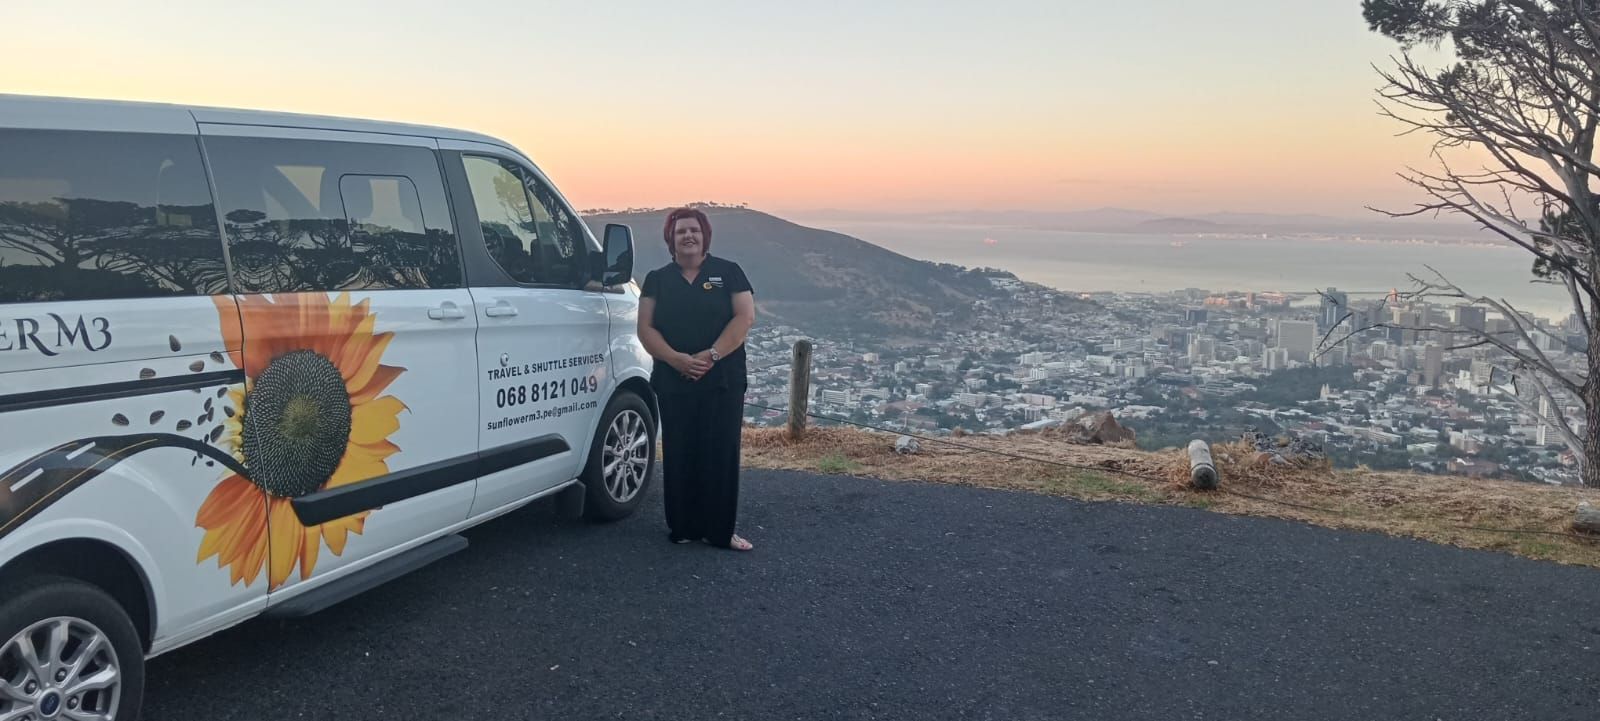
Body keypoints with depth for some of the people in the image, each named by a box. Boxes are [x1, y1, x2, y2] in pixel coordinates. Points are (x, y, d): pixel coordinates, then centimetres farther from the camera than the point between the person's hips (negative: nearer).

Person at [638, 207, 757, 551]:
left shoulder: (728, 272, 5)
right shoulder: (657, 279, 10)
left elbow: (745, 318, -5)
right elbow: (646, 328, 1)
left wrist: (711, 355, -16)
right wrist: (676, 358, -16)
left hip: (723, 381, -1)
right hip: (672, 383, 2)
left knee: (720, 454, -2)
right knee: (679, 455, 3)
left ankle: (721, 531, 5)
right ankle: (682, 527, 12)